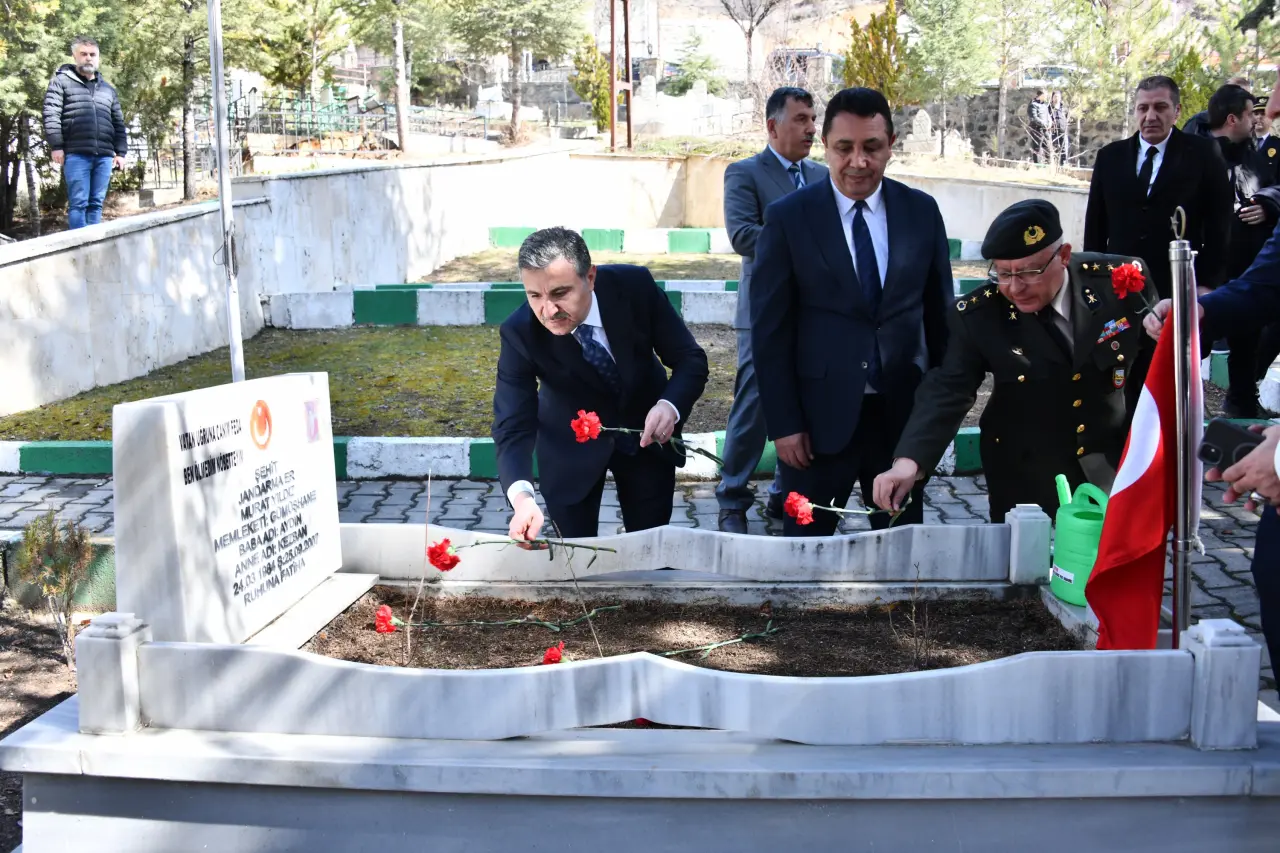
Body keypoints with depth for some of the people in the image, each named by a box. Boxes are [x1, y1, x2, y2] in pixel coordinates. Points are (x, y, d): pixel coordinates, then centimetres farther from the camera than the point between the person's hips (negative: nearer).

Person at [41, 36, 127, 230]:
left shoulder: (108, 89, 22)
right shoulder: (61, 81, 8)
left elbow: (119, 123, 20)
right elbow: (51, 115, -1)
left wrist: (121, 152, 10)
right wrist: (56, 146, -10)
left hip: (104, 155, 4)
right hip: (76, 154, -4)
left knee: (96, 203, 5)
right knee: (78, 203, -7)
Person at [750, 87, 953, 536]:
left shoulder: (921, 211, 2)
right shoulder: (788, 217, -6)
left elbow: (939, 312, 9)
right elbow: (769, 328, -5)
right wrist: (783, 423, -8)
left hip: (904, 411, 3)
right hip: (820, 414, -2)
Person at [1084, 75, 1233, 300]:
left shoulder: (1203, 154, 0)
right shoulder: (1110, 157, 8)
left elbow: (1218, 225, 0)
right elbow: (1096, 225, 11)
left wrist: (1208, 285, -5)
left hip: (1180, 288, -2)